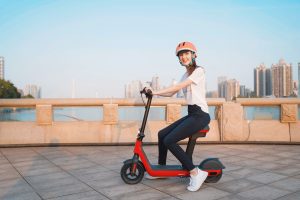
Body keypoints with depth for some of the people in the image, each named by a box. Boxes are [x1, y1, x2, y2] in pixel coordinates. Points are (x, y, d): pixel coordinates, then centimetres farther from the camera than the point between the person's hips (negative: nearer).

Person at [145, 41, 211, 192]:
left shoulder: (199, 71, -8)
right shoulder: (185, 75, 18)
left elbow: (178, 87, -18)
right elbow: (171, 93, 14)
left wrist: (156, 92, -17)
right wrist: (153, 92, 2)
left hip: (200, 115, -9)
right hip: (191, 114, 9)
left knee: (169, 141, -18)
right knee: (162, 134, 7)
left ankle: (195, 173, -10)